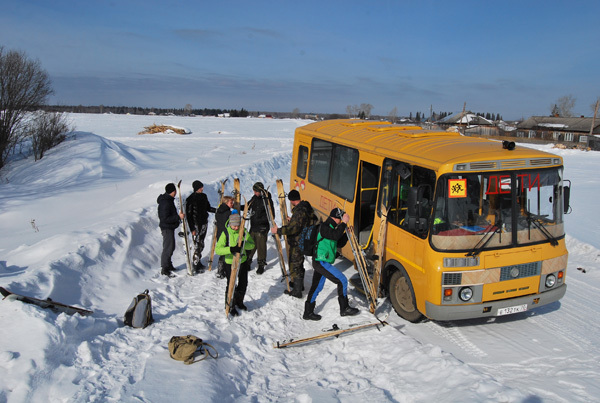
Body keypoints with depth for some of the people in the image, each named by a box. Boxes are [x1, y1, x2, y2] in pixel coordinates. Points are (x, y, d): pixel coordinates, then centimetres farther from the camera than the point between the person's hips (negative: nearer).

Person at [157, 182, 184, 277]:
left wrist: (178, 215, 13)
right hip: (167, 228, -10)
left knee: (171, 247, 19)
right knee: (168, 248, -4)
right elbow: (165, 218, -28)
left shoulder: (168, 200, 8)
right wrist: (178, 217, -27)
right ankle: (164, 269, 5)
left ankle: (168, 265, 33)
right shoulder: (166, 203, -24)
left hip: (170, 227, 10)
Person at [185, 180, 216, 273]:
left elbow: (208, 208, 18)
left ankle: (198, 262, 25)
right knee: (197, 245, -7)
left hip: (204, 223, 6)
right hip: (196, 225, -6)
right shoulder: (190, 199, -12)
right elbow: (188, 215, -11)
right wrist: (192, 228, -15)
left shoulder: (204, 196, 7)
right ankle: (196, 265, 2)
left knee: (201, 244, 13)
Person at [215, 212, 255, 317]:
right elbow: (217, 249, -21)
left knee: (243, 284, 15)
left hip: (243, 262, 4)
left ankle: (239, 302, 39)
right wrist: (231, 249, -36)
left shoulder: (244, 232, -3)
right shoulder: (225, 234, -14)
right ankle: (230, 306, 19)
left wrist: (244, 244, -28)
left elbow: (252, 245, -6)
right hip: (230, 263, -4)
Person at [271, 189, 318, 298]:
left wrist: (278, 230, -28)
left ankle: (297, 291, 7)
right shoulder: (307, 206, 4)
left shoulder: (299, 211, -26)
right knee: (299, 263, 24)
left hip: (297, 243, -10)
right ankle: (299, 284, 40)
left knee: (294, 265, 0)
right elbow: (314, 220, 16)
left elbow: (293, 228, -34)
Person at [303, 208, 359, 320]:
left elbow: (340, 243, 18)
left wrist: (347, 233, 6)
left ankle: (308, 313, 23)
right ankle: (344, 309, 2)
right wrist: (344, 223, -23)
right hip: (321, 262, -11)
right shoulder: (324, 227, -12)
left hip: (320, 262, 11)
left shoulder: (331, 228, 20)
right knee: (342, 280, -7)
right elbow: (336, 235, -28)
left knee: (316, 288, 15)